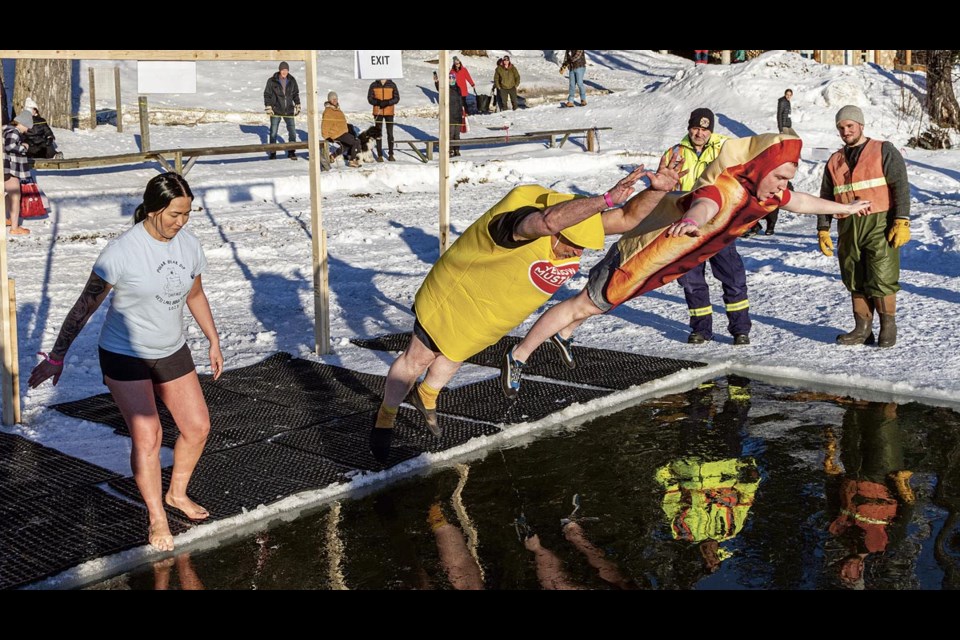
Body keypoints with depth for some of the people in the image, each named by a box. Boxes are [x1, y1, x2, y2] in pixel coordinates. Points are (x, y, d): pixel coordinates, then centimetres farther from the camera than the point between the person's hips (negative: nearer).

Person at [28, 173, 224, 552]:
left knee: (197, 427, 7)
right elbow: (85, 306, -15)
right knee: (147, 436, -14)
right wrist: (57, 357, -12)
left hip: (171, 353, 6)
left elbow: (195, 296, 15)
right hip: (124, 356, -6)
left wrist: (214, 342, 18)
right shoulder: (122, 251, -21)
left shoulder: (188, 245, -3)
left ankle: (177, 493, 32)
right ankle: (157, 519, 4)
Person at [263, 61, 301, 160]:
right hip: (276, 111, -2)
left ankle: (291, 152, 11)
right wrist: (268, 108, -7)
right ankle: (272, 153, 13)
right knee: (273, 132, 2)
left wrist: (297, 106, 12)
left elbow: (296, 94, 15)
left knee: (292, 131, -1)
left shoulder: (292, 81, 4)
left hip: (289, 110, 2)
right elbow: (267, 94, -2)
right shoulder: (272, 81, -6)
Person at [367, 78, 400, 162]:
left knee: (390, 133, 4)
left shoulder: (392, 85, 1)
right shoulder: (373, 85, 2)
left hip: (389, 112, 0)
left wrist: (387, 102, -19)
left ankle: (391, 154, 13)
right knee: (378, 133, 2)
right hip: (378, 112, 0)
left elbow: (396, 98, -2)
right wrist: (378, 102, -19)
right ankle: (379, 155, 6)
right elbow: (370, 98, 1)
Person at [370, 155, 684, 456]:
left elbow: (629, 217, -16)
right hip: (456, 294, -7)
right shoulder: (522, 220, -43)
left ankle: (426, 397, 57)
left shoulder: (579, 219, -20)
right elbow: (547, 221, -66)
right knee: (418, 359, 10)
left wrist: (656, 189, -35)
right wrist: (607, 199, -69)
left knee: (452, 358, 28)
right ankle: (385, 416, 34)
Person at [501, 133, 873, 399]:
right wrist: (692, 220, -84)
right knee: (588, 304, 3)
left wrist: (843, 208, 27)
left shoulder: (768, 192, -9)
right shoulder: (724, 189, -36)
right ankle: (518, 357, 16)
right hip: (642, 253, -8)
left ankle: (563, 334, 53)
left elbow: (800, 202, 12)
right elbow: (704, 205, -60)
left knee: (607, 300, 28)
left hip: (667, 264, 8)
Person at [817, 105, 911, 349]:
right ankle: (862, 329, 13)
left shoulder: (884, 151, 4)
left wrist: (902, 221, -13)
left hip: (879, 225, -5)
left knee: (881, 278, -8)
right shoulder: (834, 161, 18)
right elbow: (825, 197, 22)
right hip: (848, 228, 5)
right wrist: (823, 229, 12)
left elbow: (901, 187, -3)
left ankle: (888, 327, 6)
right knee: (855, 281, 5)